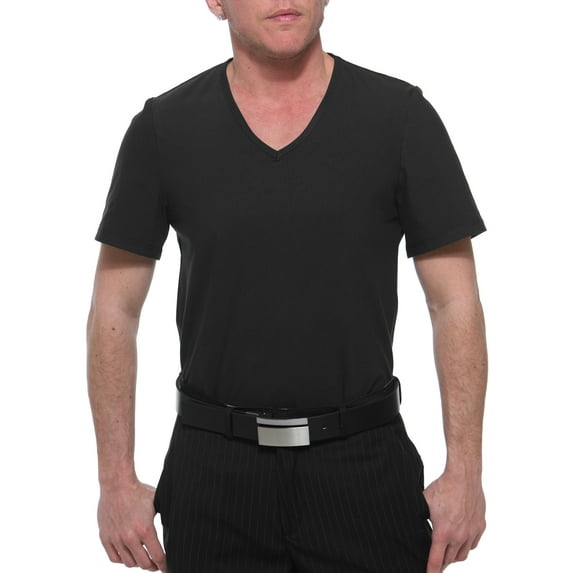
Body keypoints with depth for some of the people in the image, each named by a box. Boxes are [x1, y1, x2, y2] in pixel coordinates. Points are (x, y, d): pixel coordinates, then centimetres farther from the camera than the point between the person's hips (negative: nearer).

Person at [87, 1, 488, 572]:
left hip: (365, 462, 0)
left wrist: (465, 469, -5)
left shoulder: (399, 115, -3)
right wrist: (117, 479, -1)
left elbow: (455, 301, -1)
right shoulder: (164, 128, -1)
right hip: (214, 470, 1)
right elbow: (114, 310, 3)